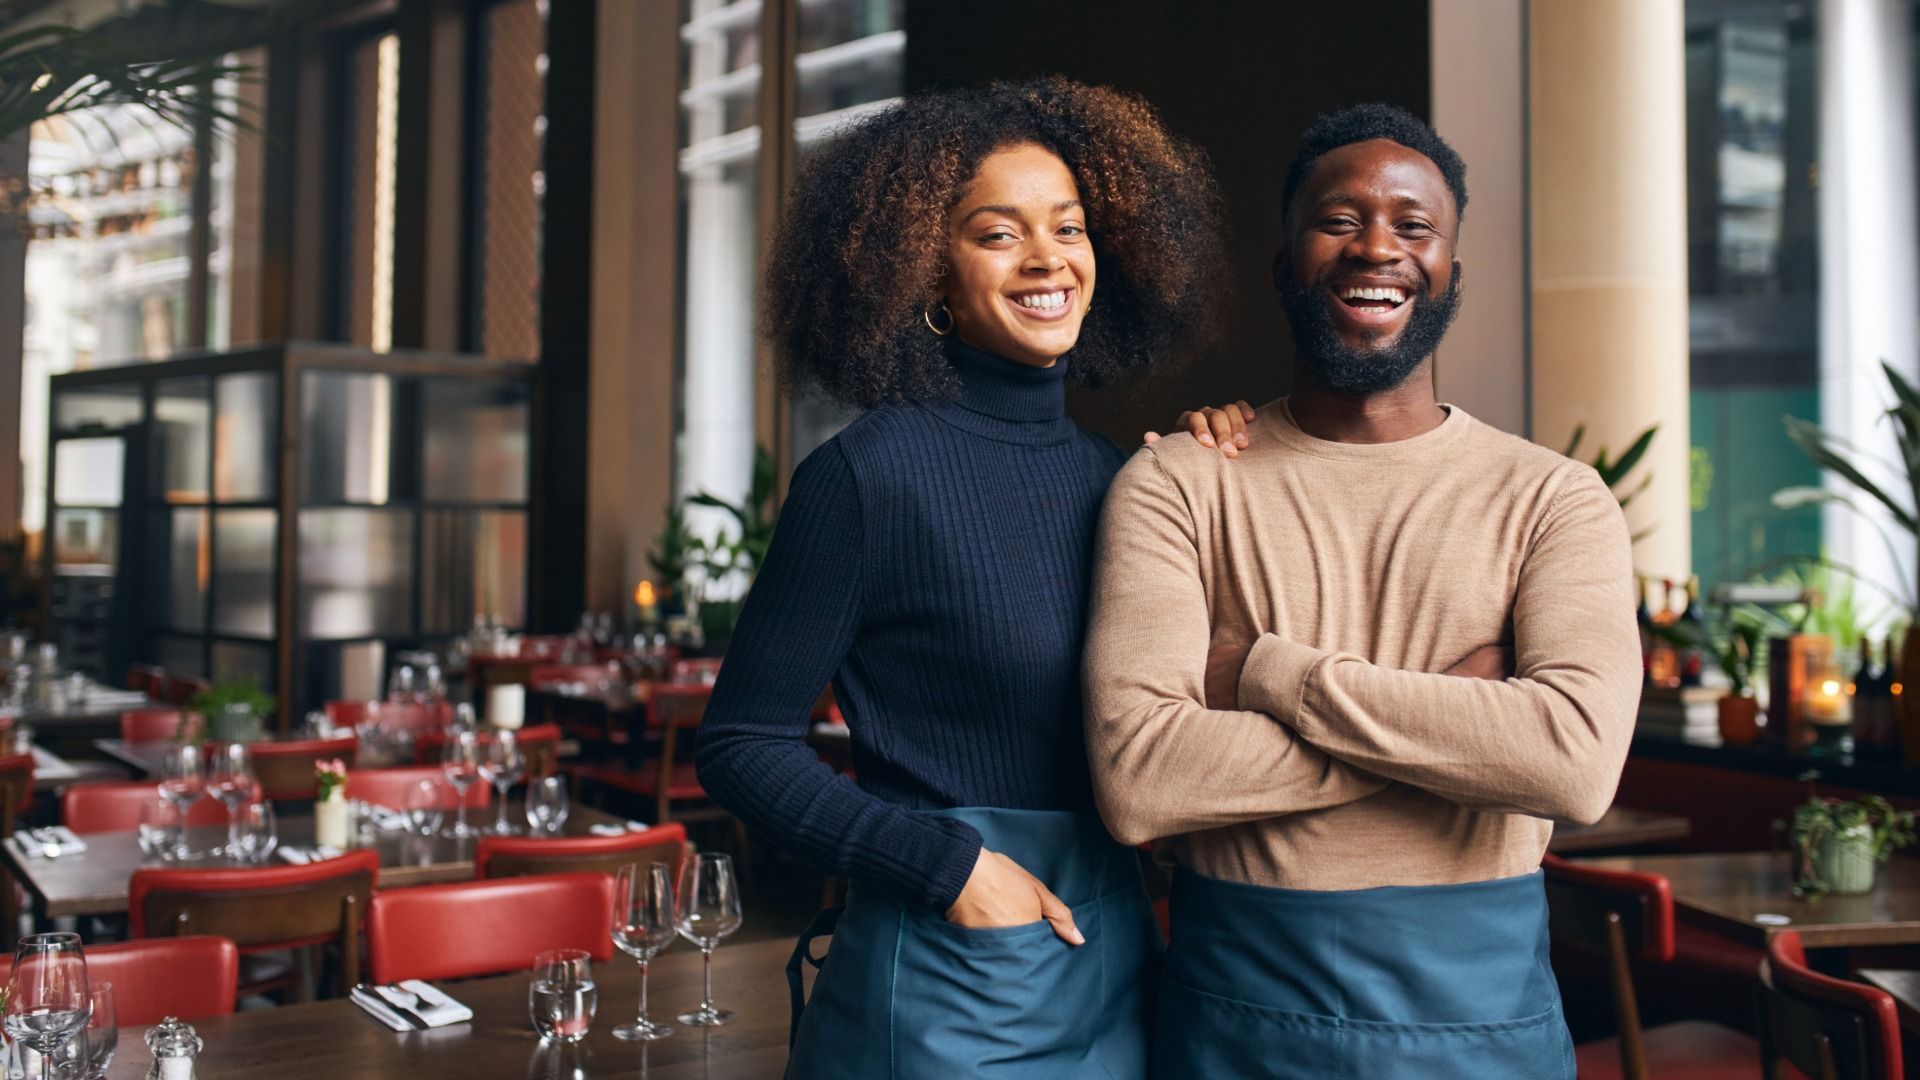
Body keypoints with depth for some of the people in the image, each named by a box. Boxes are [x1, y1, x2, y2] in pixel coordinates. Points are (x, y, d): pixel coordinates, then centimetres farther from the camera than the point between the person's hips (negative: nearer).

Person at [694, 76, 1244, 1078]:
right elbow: (739, 745, -9)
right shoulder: (870, 472, -12)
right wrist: (944, 863, -17)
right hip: (945, 986, -6)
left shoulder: (1115, 474, 4)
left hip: (1113, 956, 6)